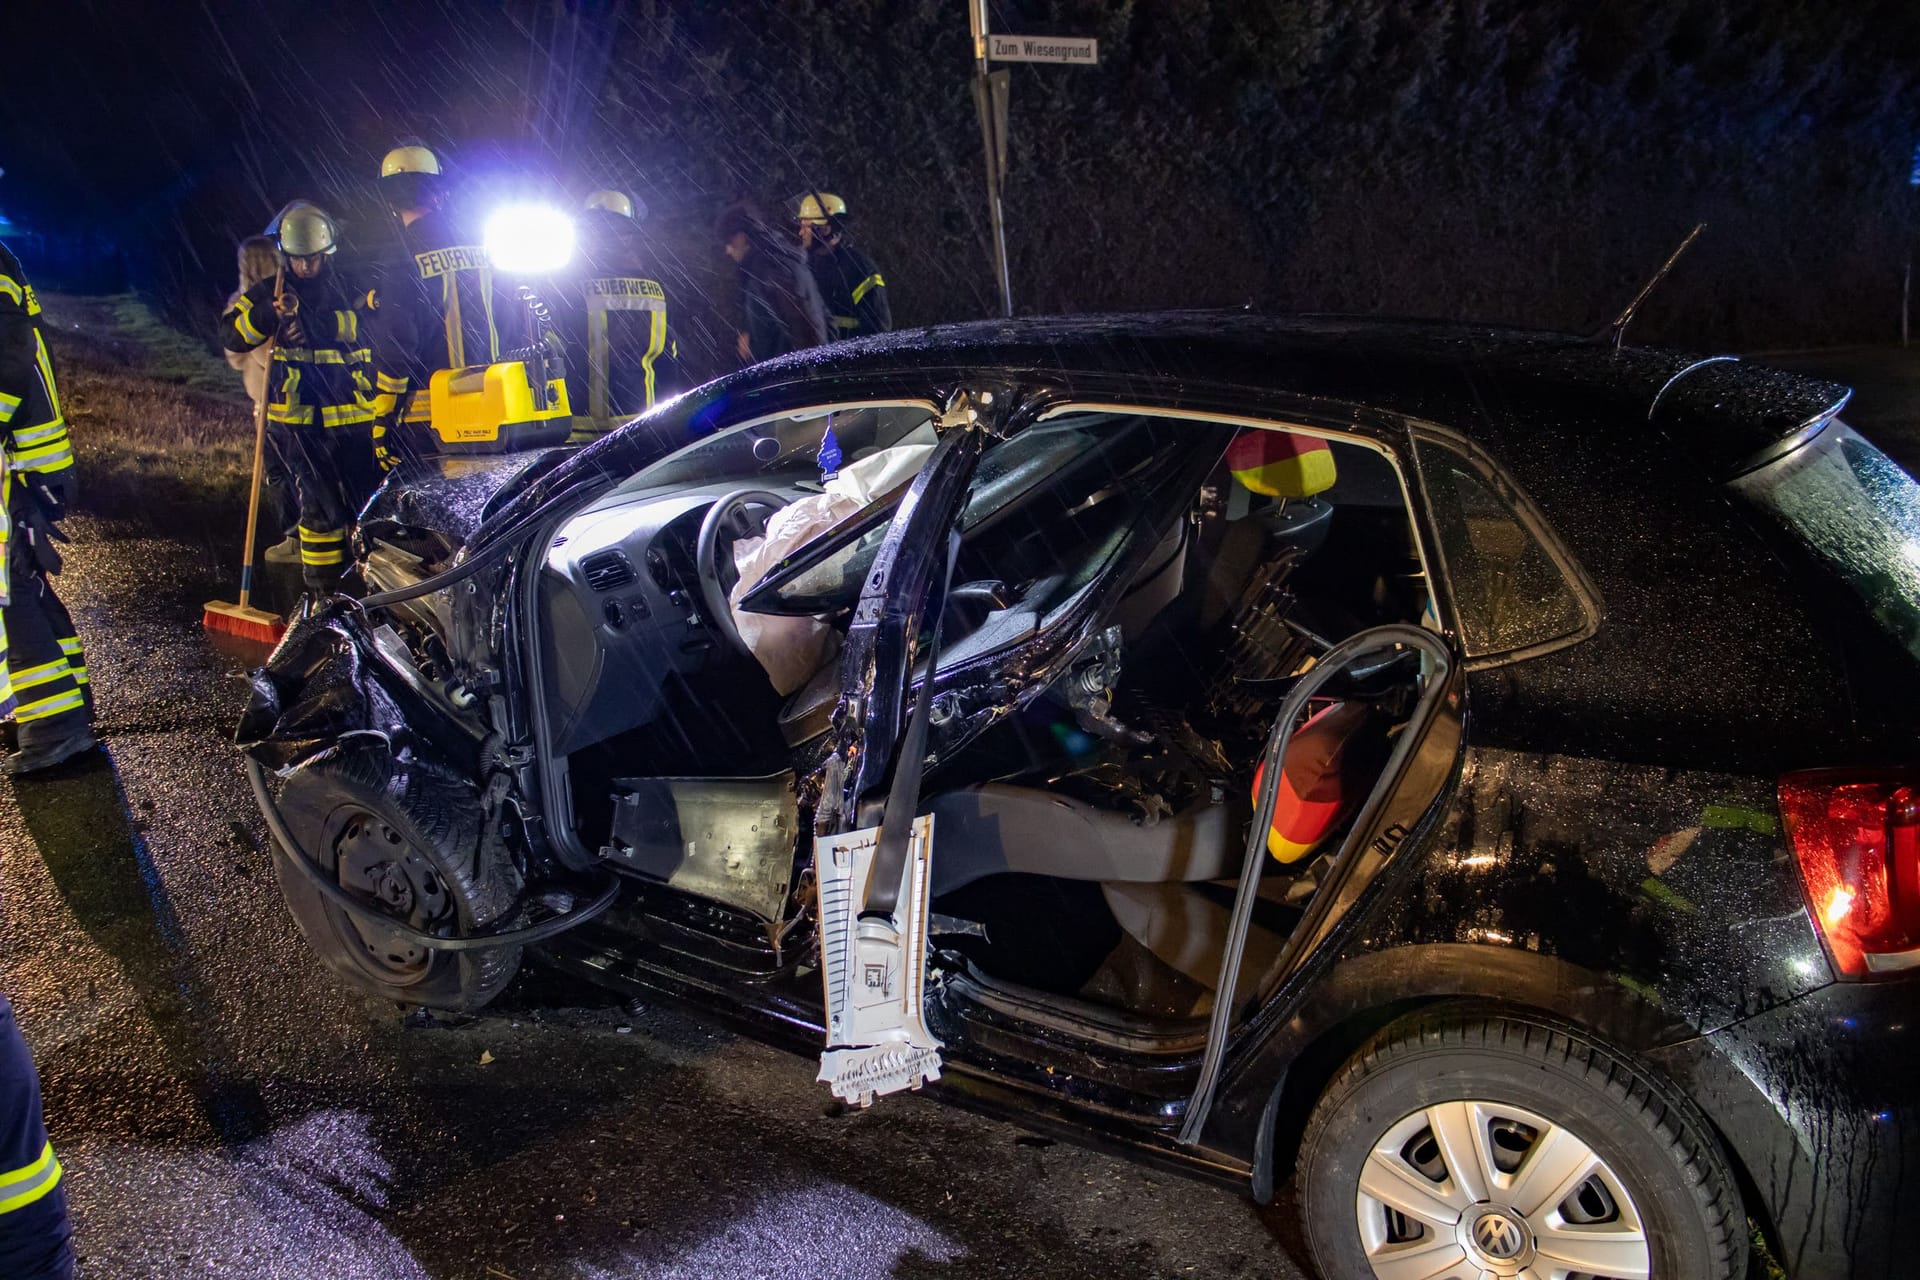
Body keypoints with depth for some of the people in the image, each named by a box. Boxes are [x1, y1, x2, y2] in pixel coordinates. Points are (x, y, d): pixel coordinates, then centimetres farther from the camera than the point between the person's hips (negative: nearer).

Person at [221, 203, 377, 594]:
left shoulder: (352, 287, 2)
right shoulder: (271, 292, 6)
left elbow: (364, 323, -16)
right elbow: (233, 335, -1)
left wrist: (304, 316, -25)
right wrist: (269, 312, -18)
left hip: (354, 415, 0)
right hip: (301, 418, 1)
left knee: (368, 499, 3)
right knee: (318, 505, 3)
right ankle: (322, 591, 11)